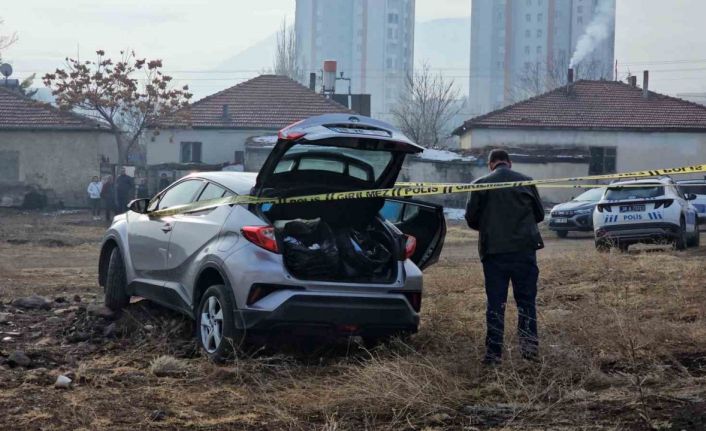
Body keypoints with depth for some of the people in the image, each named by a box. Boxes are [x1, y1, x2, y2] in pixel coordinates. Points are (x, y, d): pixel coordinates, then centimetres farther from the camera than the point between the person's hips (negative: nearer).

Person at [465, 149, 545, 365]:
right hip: (524, 249, 1)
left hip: (493, 250, -1)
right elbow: (539, 214, 11)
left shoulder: (481, 184, -1)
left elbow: (471, 218, 1)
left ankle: (494, 352, 2)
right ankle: (529, 343, 1)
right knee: (526, 299, 9)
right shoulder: (526, 182, 3)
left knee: (495, 302, 3)